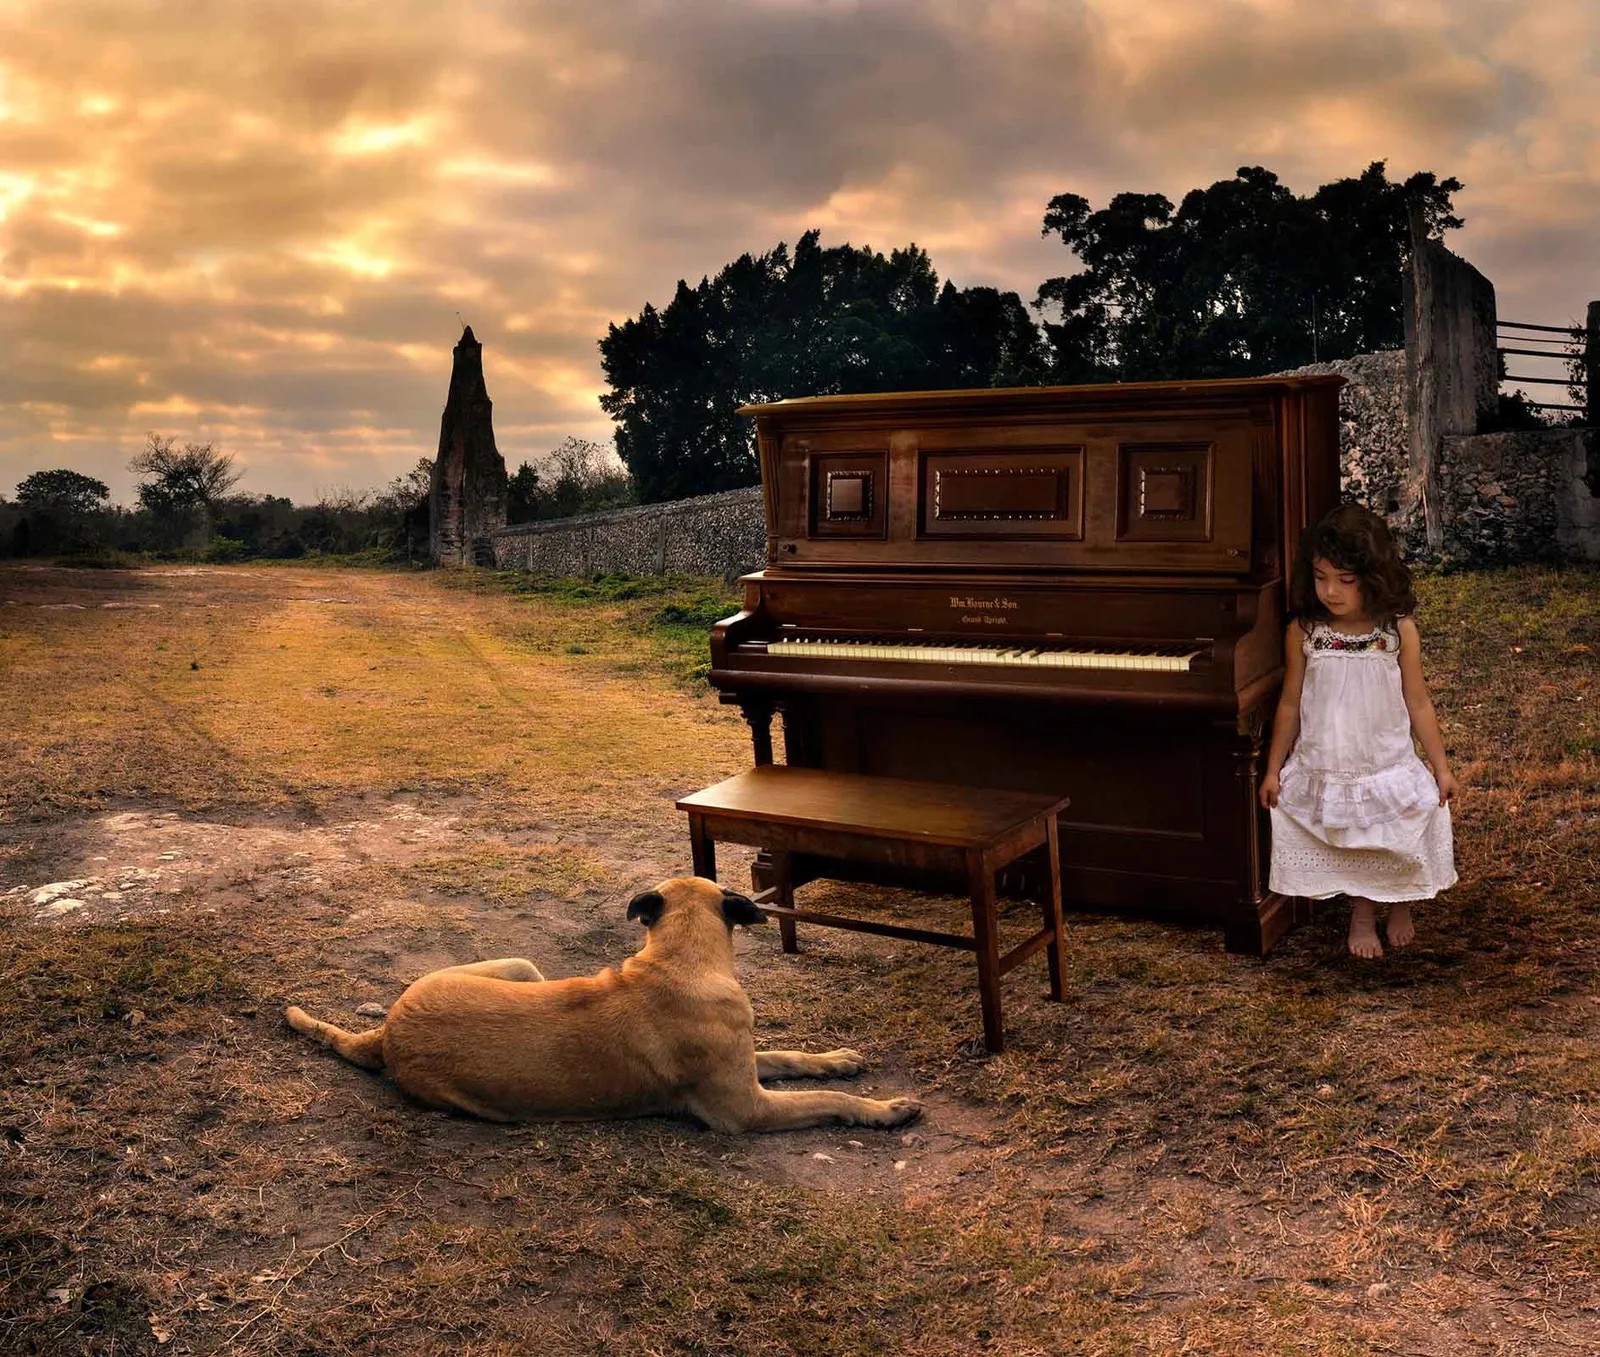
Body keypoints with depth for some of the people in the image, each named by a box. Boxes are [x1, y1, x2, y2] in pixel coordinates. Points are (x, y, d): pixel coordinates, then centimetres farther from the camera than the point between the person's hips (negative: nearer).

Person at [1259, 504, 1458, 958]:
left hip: (1390, 765, 0)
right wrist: (1273, 769, 5)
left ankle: (1400, 906, 41)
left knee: (1399, 842, 11)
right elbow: (1290, 704, 1)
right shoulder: (1303, 631, -9)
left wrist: (1441, 768, 1)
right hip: (1324, 767, 0)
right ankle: (1361, 915, 35)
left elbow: (1418, 704, -1)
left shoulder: (1399, 630, -10)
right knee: (1349, 848, 11)